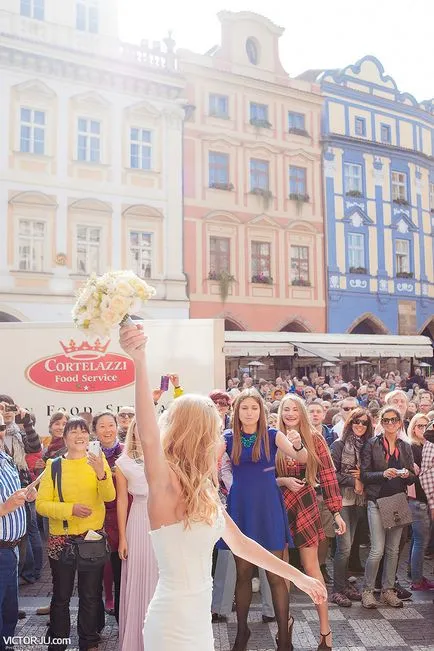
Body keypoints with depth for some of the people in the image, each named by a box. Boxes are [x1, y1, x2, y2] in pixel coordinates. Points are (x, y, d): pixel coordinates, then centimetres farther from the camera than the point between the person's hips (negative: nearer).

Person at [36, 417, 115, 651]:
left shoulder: (98, 462, -5)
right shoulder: (54, 466, -5)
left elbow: (109, 496, -18)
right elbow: (41, 504, -9)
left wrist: (101, 472, -37)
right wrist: (70, 509, -23)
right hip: (61, 540, 0)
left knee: (90, 596, 14)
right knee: (61, 596, 13)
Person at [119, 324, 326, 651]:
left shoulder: (204, 491, 4)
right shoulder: (167, 485, -21)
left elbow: (241, 544, 13)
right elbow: (149, 437, -41)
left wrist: (298, 577, 18)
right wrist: (140, 360, -55)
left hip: (200, 616, 8)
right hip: (174, 624, -8)